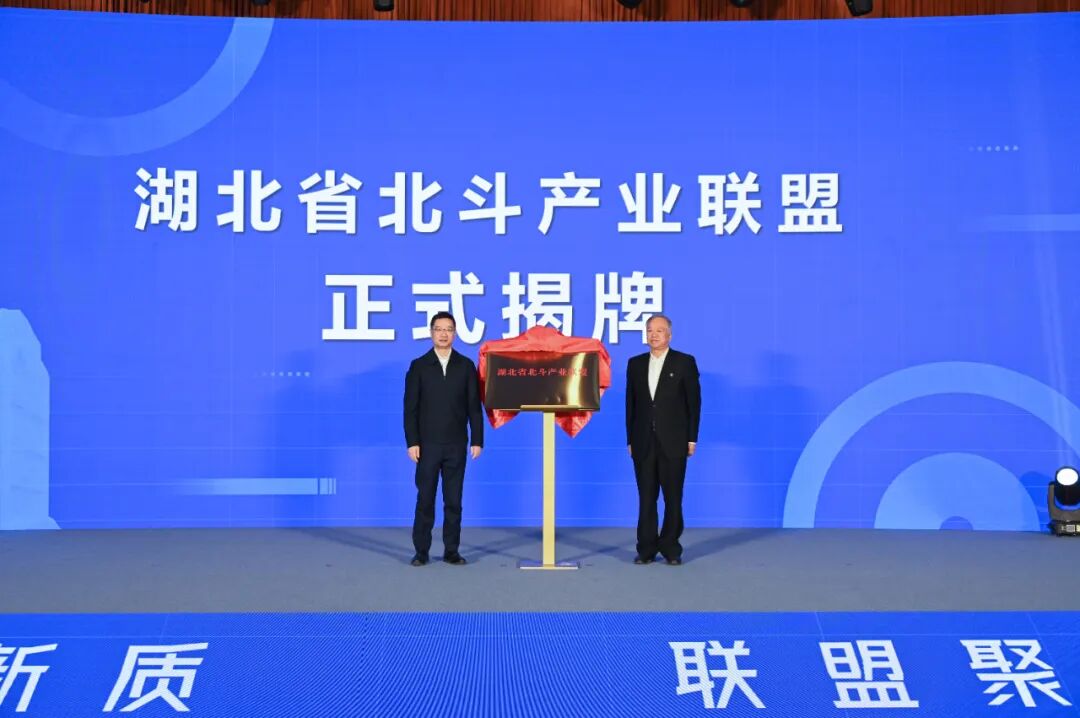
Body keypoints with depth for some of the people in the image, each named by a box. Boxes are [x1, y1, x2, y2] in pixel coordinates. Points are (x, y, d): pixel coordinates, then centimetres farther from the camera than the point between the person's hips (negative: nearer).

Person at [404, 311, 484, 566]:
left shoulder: (466, 366, 5)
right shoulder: (418, 366, 2)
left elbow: (474, 406, 4)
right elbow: (410, 408, 0)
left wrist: (477, 441, -2)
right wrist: (412, 442, -7)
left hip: (456, 445, 1)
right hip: (428, 444, -1)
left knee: (454, 500, 4)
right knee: (425, 499, 2)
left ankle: (451, 551, 10)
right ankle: (421, 551, 8)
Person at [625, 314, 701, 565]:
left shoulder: (685, 362, 0)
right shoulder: (635, 364, 10)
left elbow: (694, 402, -1)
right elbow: (631, 404, 10)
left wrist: (691, 439, -5)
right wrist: (630, 439, 5)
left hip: (673, 442, -3)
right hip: (643, 443, 3)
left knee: (673, 497, 1)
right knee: (646, 497, 3)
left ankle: (671, 549, 8)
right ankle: (647, 549, 8)